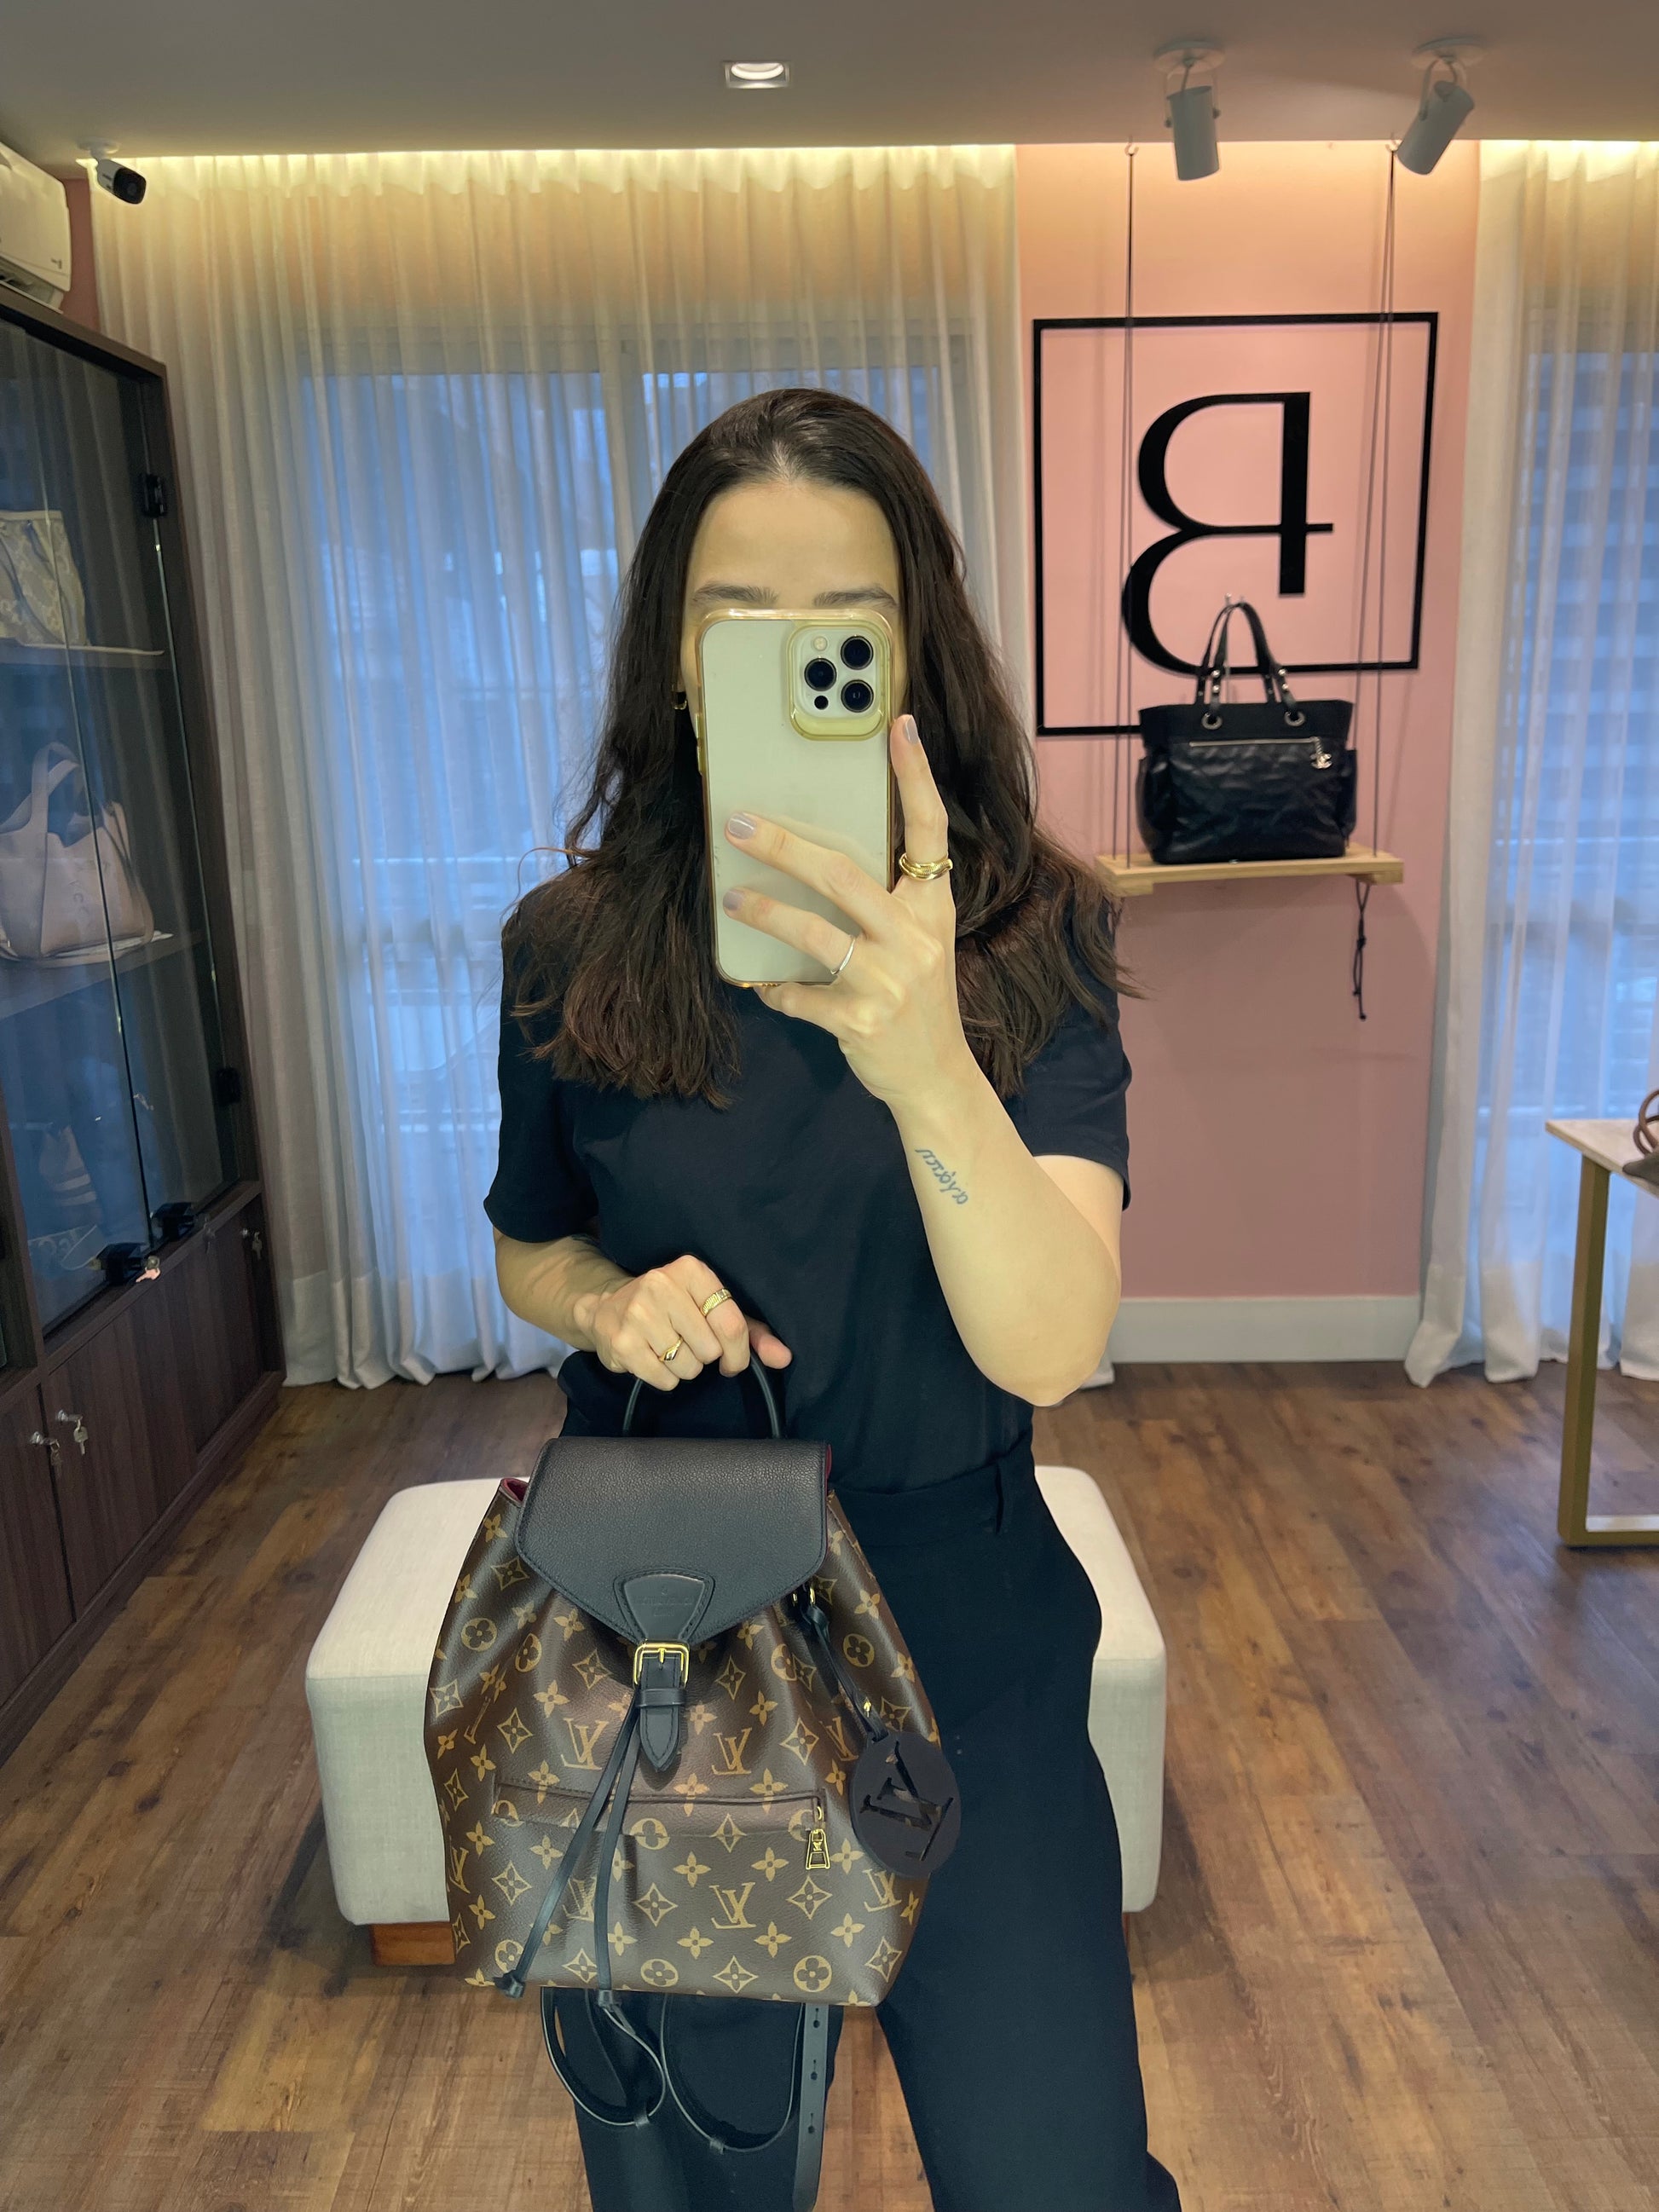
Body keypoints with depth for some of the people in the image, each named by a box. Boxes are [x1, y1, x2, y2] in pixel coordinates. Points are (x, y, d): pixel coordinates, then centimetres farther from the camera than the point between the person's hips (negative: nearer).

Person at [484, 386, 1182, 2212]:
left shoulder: (1033, 936, -13)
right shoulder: (569, 949, -8)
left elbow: (1051, 1347, -25)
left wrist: (924, 1064, -42)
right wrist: (615, 1301, -15)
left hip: (959, 1645, -1)